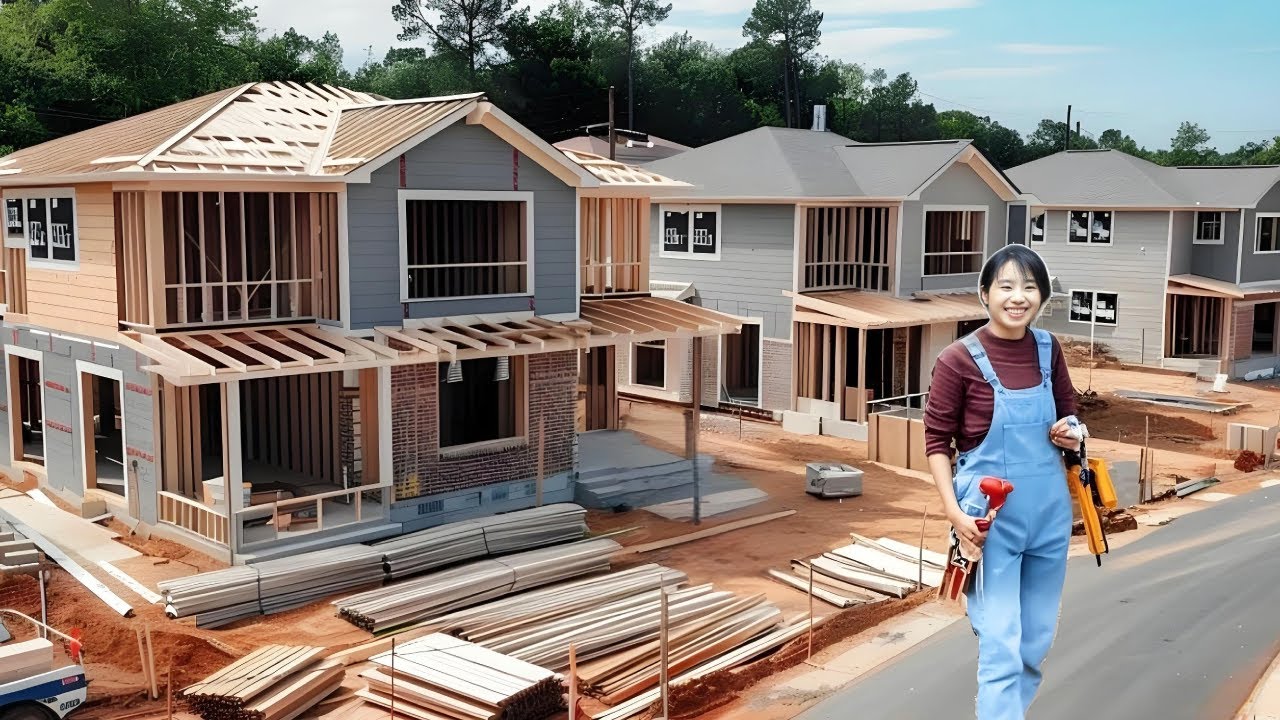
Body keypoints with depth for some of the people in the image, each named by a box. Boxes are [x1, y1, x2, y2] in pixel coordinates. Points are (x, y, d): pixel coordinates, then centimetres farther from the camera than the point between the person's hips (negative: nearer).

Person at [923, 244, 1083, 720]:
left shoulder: (1049, 350, 2)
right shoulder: (958, 360, -13)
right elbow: (936, 439, -7)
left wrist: (1071, 434, -5)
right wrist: (954, 511, -15)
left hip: (1049, 511, 6)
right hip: (990, 515, -5)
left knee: (1037, 638, 17)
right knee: (1000, 643, -5)